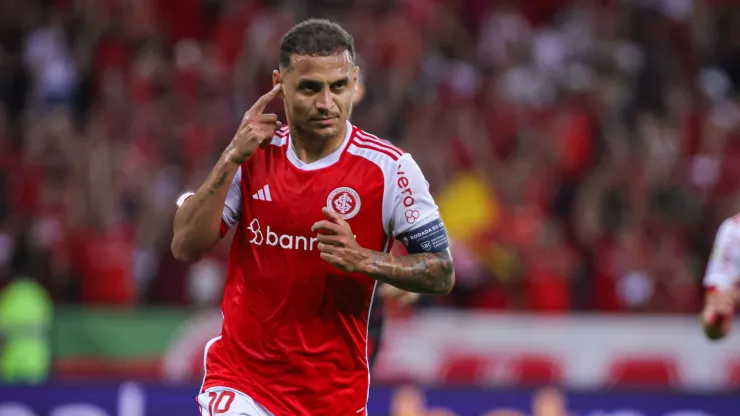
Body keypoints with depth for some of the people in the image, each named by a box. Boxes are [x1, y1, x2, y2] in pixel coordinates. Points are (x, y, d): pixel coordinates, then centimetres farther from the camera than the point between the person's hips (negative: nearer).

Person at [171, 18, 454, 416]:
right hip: (240, 379, 0)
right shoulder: (254, 153, 0)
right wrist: (232, 158, -14)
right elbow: (185, 247, -5)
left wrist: (363, 260, -20)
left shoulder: (388, 167, -7)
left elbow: (442, 274, -4)